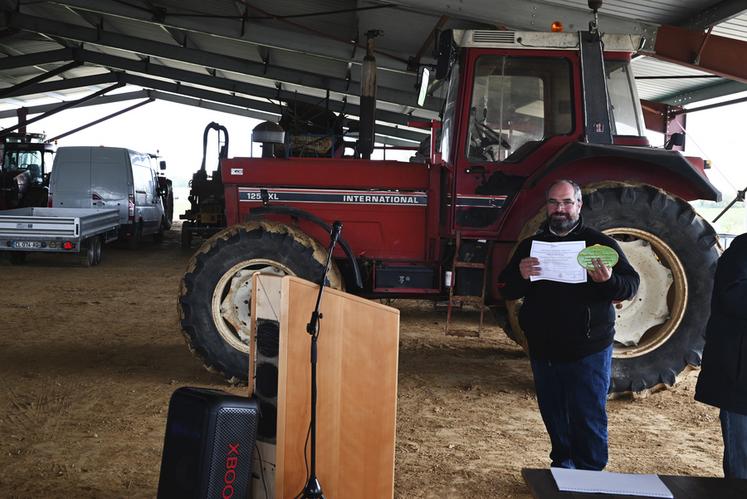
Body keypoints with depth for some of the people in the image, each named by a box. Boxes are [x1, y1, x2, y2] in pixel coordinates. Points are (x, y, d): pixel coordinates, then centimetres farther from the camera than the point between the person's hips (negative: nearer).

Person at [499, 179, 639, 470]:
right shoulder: (531, 245, 7)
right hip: (544, 349, 4)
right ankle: (562, 466, 35)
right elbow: (506, 291, 3)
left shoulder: (599, 243, -2)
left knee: (588, 418, 1)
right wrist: (521, 276, -20)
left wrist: (609, 280, -27)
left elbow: (631, 285, -5)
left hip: (588, 351, -4)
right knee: (554, 415, 17)